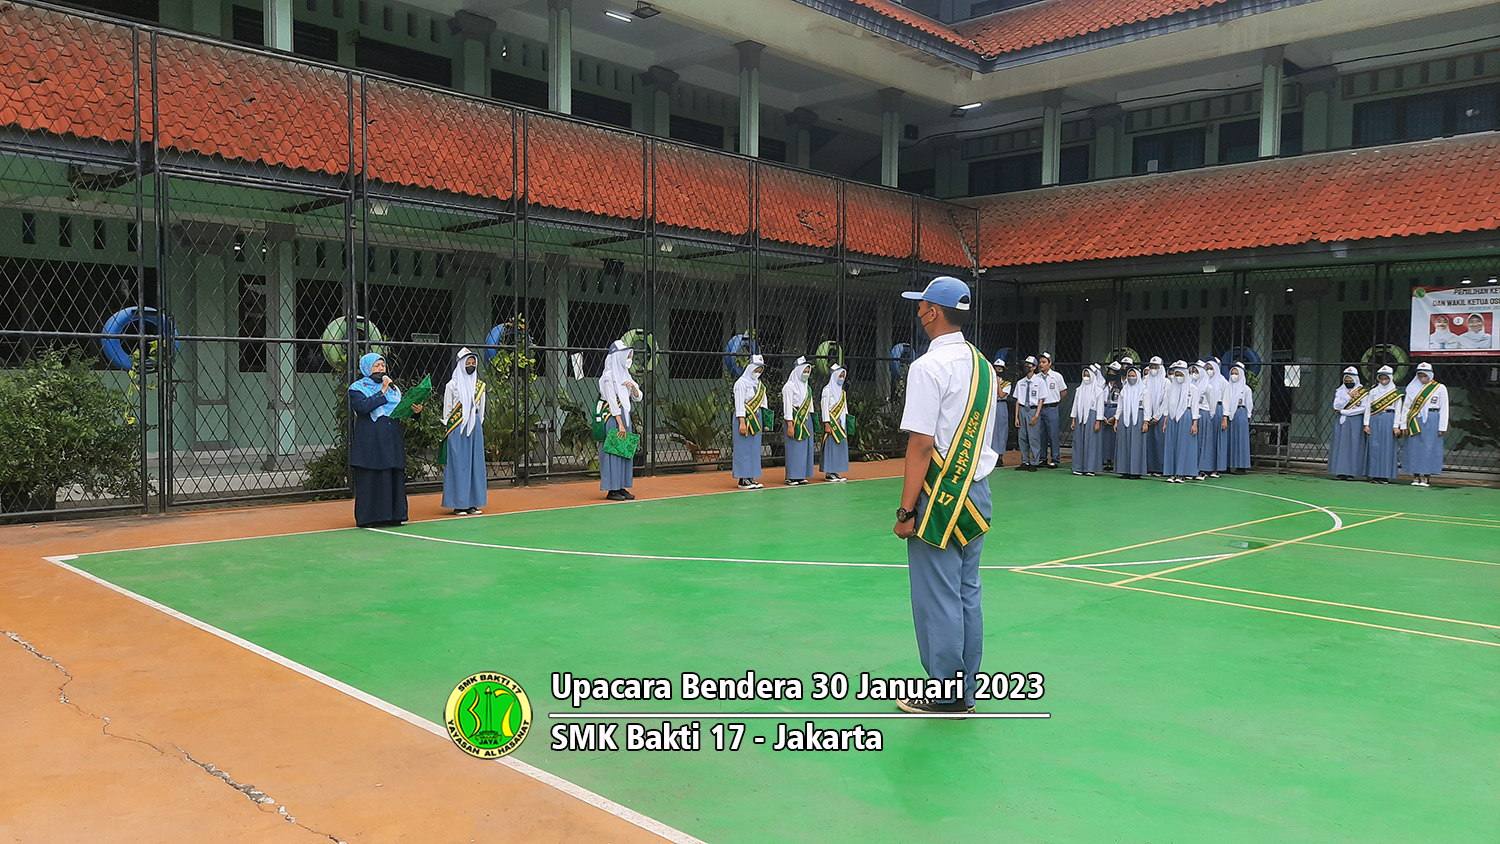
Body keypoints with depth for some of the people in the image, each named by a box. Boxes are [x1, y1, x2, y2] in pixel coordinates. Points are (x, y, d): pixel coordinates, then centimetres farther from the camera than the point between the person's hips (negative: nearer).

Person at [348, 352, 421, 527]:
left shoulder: (393, 387, 18)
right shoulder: (357, 388, 2)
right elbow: (363, 407, -17)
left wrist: (415, 410, -8)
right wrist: (382, 392, -16)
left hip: (392, 440, 5)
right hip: (370, 442, -5)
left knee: (394, 478, 3)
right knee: (370, 479, -4)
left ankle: (393, 515, 10)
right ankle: (367, 517, 3)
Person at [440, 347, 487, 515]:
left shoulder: (479, 385, 12)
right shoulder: (453, 385, -2)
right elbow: (447, 409, 1)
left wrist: (478, 426, 15)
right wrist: (448, 428, -1)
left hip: (475, 428, 5)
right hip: (457, 430, -5)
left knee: (475, 463, 4)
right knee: (459, 464, -5)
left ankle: (472, 503, 9)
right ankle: (458, 504, -1)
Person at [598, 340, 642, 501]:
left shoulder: (625, 375, 15)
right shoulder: (608, 376, -10)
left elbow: (638, 398, 15)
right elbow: (612, 401, -15)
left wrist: (633, 386, -7)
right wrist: (620, 424, -19)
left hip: (625, 416, 8)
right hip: (613, 418, -8)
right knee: (612, 452, -6)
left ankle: (621, 487, 13)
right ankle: (611, 490, -2)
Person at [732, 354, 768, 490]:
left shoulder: (759, 384, 16)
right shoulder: (742, 383, -8)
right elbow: (739, 404, -14)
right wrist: (742, 423, -20)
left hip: (756, 419, 8)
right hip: (745, 418, -8)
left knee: (755, 448, 8)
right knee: (744, 449, -6)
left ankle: (751, 477, 14)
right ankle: (743, 480, -3)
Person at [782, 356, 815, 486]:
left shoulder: (807, 387, 16)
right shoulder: (789, 386, -8)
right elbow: (787, 407, -13)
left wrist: (810, 423, 16)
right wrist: (790, 426, -18)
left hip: (806, 421, 8)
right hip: (795, 421, -8)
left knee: (805, 448, 7)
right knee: (794, 448, -7)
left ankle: (801, 475, 12)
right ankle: (791, 477, -3)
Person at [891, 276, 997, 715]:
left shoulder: (929, 366, -15)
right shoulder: (983, 365, 11)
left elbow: (922, 444, -19)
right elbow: (981, 435, 14)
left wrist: (906, 510, -15)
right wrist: (971, 487, 17)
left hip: (941, 497, -8)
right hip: (977, 491, 8)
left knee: (938, 599, 1)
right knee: (967, 594, 13)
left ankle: (945, 695, 11)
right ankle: (966, 691, 22)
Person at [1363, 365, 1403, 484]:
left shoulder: (1396, 393, 5)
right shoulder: (1373, 391, 10)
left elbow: (1398, 411, 2)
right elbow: (1367, 408, 9)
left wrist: (1396, 426, -5)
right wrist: (1366, 424, 2)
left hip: (1389, 421, -2)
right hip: (1375, 420, 2)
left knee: (1387, 447, -3)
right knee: (1374, 446, -2)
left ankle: (1385, 476, 1)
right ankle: (1374, 475, 2)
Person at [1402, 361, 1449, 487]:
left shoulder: (1440, 388, 4)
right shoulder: (1413, 388, 11)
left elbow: (1444, 409, 2)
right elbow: (1406, 407, 12)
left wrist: (1442, 427, -4)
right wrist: (1405, 425, 4)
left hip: (1432, 422, -2)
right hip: (1415, 422, 2)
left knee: (1429, 448, -3)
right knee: (1414, 448, -1)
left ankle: (1426, 477, 1)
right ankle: (1415, 477, 4)